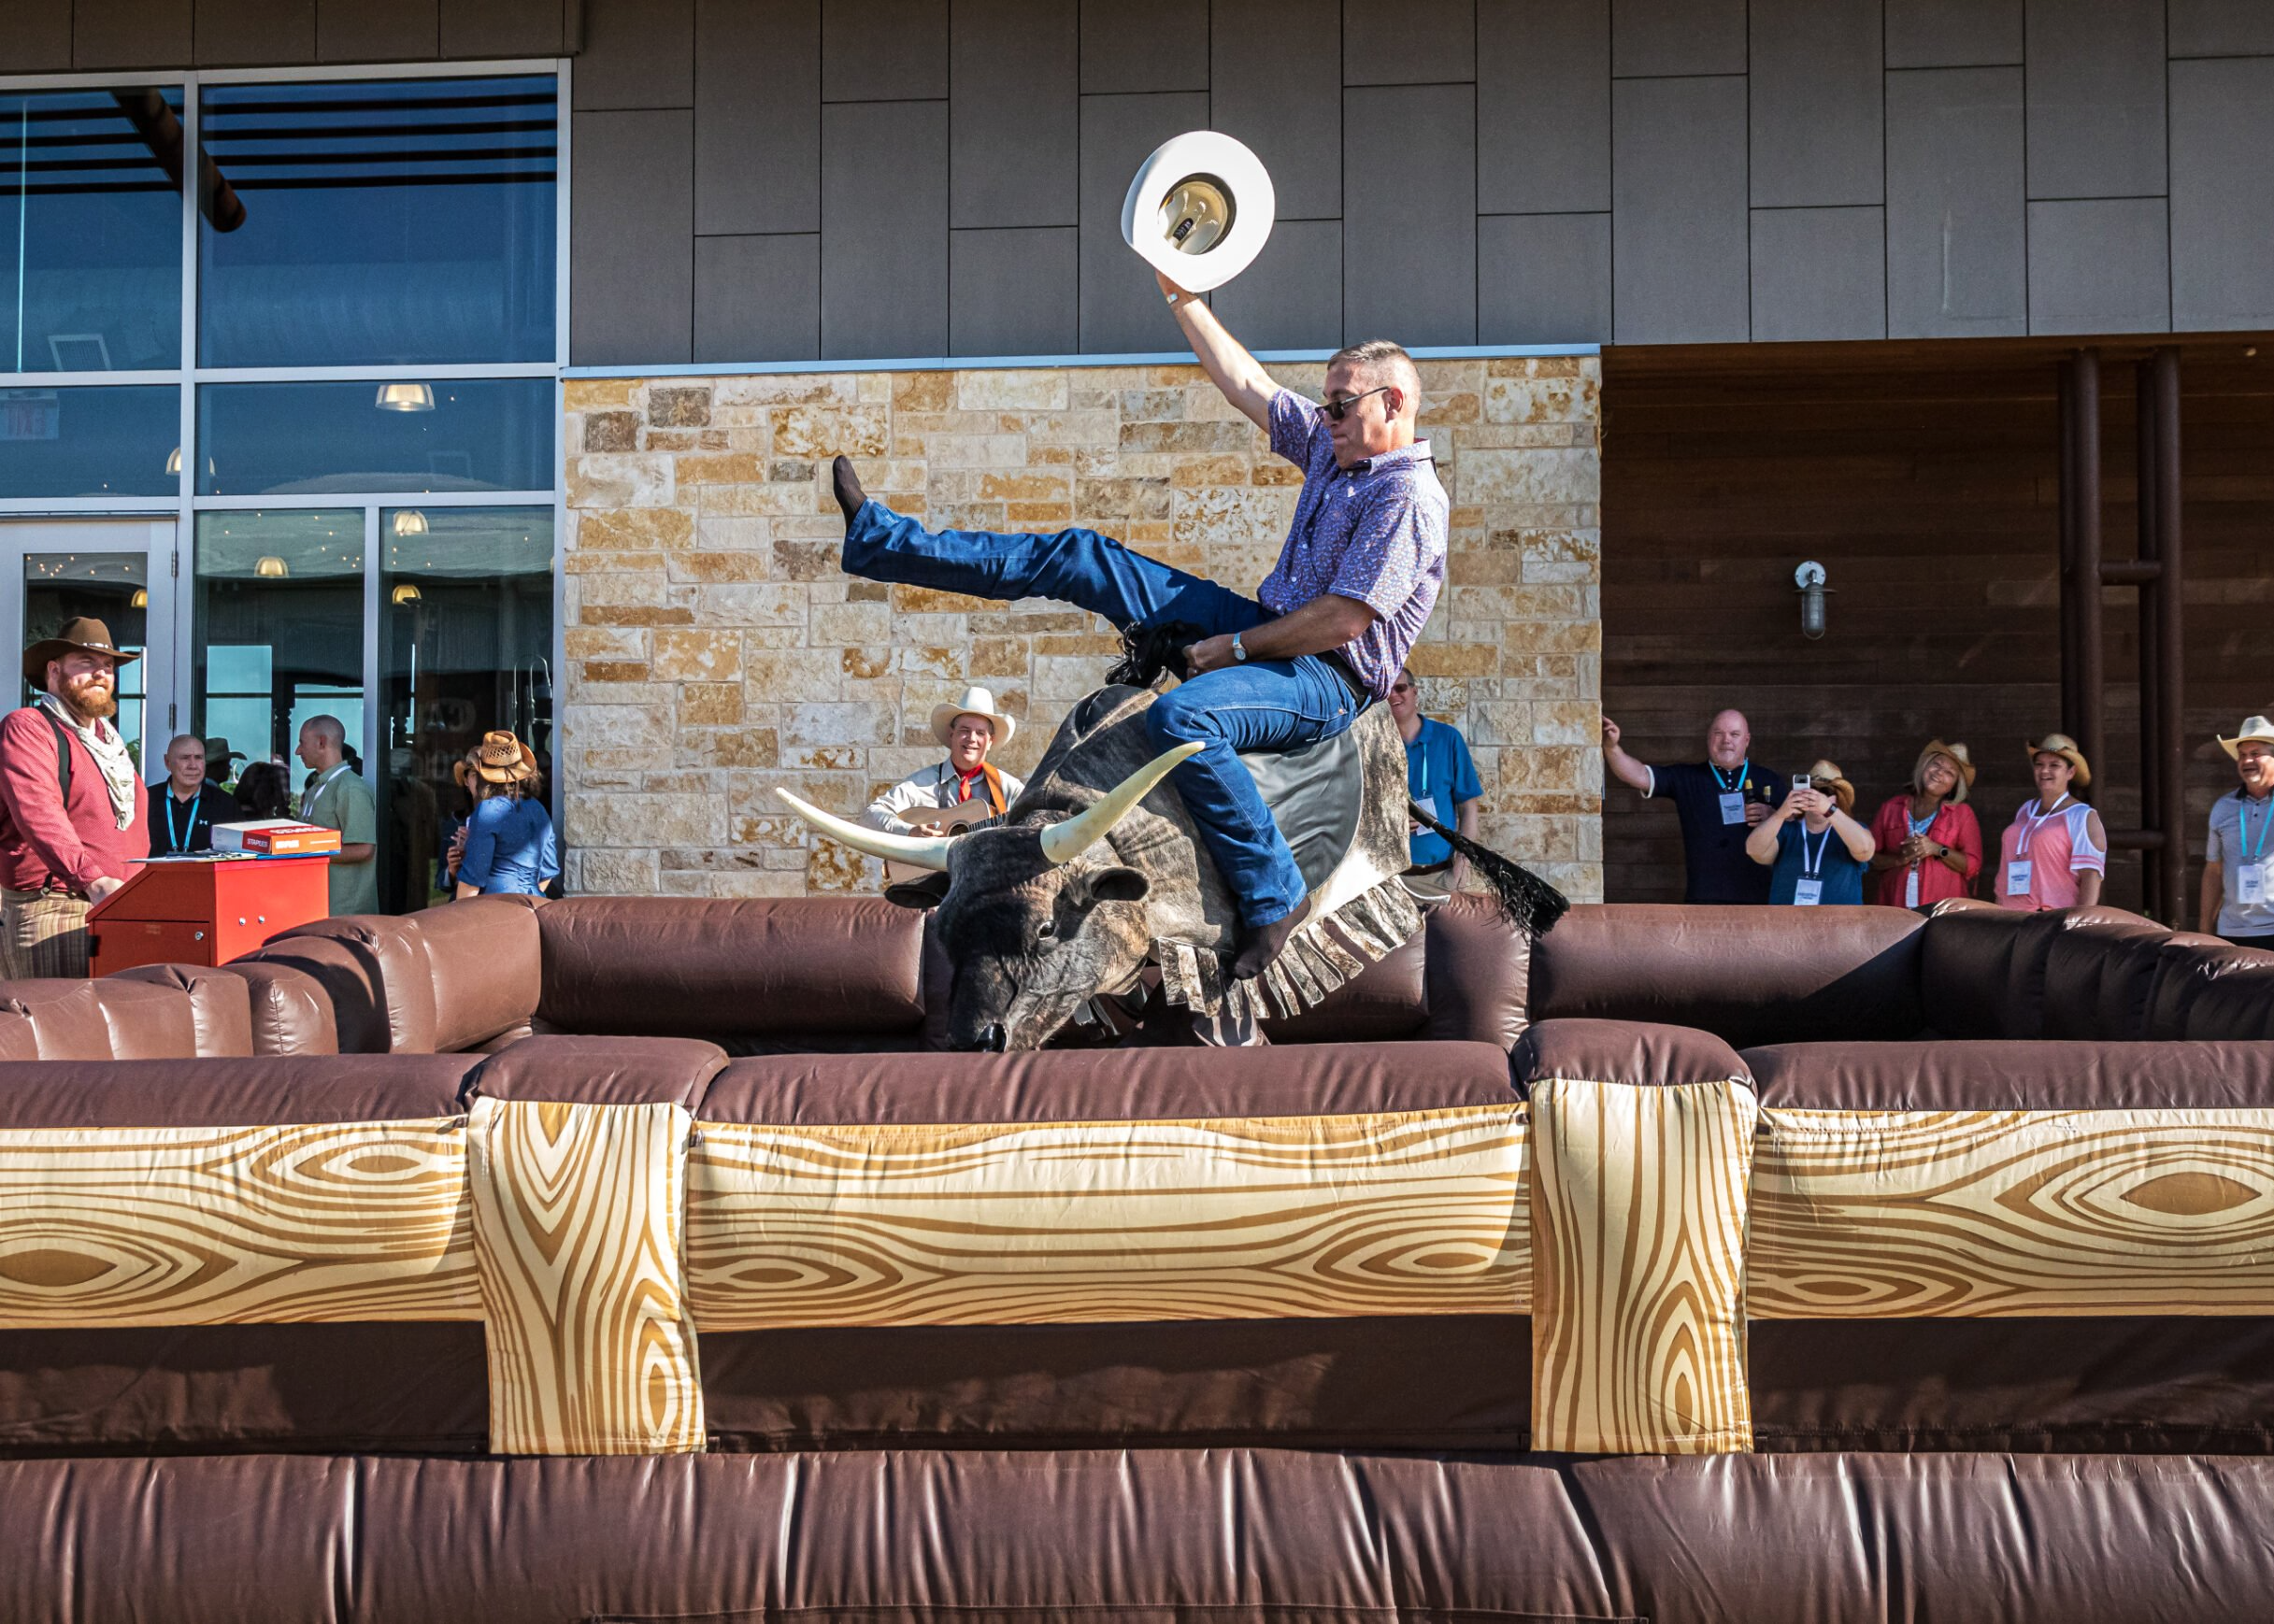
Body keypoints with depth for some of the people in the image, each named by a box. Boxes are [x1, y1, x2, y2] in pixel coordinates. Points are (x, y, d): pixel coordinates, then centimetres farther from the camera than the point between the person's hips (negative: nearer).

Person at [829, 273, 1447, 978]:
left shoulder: (1408, 497, -15)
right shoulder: (1333, 449, 13)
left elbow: (1344, 621, -22)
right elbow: (1245, 384, 21)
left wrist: (1235, 647, -16)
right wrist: (1183, 299, 18)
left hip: (1327, 680, -9)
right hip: (1268, 632, 9)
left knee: (1181, 716, -41)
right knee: (1083, 558, 3)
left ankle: (1274, 894, -24)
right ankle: (882, 539, 5)